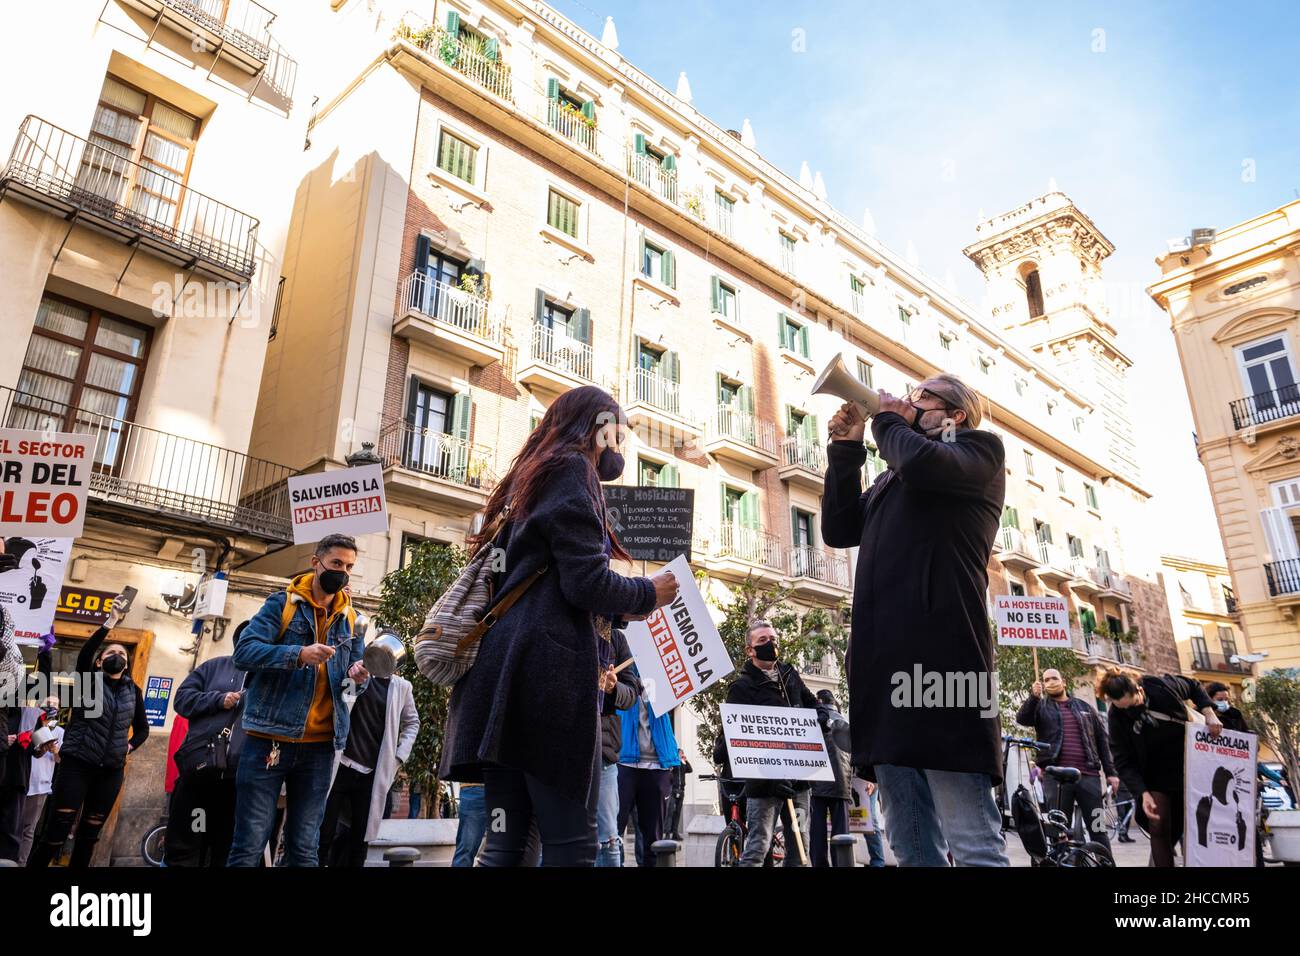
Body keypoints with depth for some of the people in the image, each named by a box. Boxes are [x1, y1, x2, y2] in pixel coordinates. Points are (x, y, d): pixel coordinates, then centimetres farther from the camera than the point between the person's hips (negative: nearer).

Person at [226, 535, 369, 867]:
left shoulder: (350, 618, 11)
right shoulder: (282, 603, -1)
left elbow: (354, 676, 13)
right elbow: (244, 651, -11)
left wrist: (358, 678, -12)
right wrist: (299, 654, -25)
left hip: (319, 746, 4)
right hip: (269, 739, -4)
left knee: (304, 848, 10)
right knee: (249, 845, 0)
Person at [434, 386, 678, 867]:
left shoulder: (533, 478, 26)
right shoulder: (572, 470, -1)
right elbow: (586, 583, -13)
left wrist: (617, 608, 24)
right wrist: (648, 594, 5)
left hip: (509, 671, 9)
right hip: (548, 672, -9)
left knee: (506, 841, 7)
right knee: (571, 841, -6)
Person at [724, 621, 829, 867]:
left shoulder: (789, 674, 13)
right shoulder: (741, 687, -8)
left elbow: (811, 701, 26)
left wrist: (822, 714, 0)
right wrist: (771, 778, -23)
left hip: (798, 776, 7)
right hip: (765, 782, -7)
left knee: (800, 847, 11)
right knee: (757, 849, -6)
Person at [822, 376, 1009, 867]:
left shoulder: (979, 449, 9)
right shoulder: (892, 478, 30)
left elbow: (924, 464, -13)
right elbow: (838, 529, 22)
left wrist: (887, 420, 7)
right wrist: (846, 448, 17)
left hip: (939, 649, -7)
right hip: (886, 654, 7)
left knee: (972, 839, -9)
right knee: (910, 844, 8)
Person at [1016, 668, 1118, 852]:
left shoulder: (1084, 707, 18)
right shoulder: (1040, 707, 11)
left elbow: (1102, 740, 17)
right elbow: (1022, 719, -9)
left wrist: (1110, 772, 8)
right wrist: (1033, 697, -27)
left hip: (1088, 775, 2)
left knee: (1098, 829, 2)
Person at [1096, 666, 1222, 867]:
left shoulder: (1162, 685, -24)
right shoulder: (1116, 717, -24)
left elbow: (1194, 688, 1)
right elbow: (1124, 762, -17)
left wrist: (1209, 713, -14)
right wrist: (1143, 793, -28)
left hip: (1188, 766, 2)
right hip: (1156, 773, -2)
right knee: (1160, 829, -9)